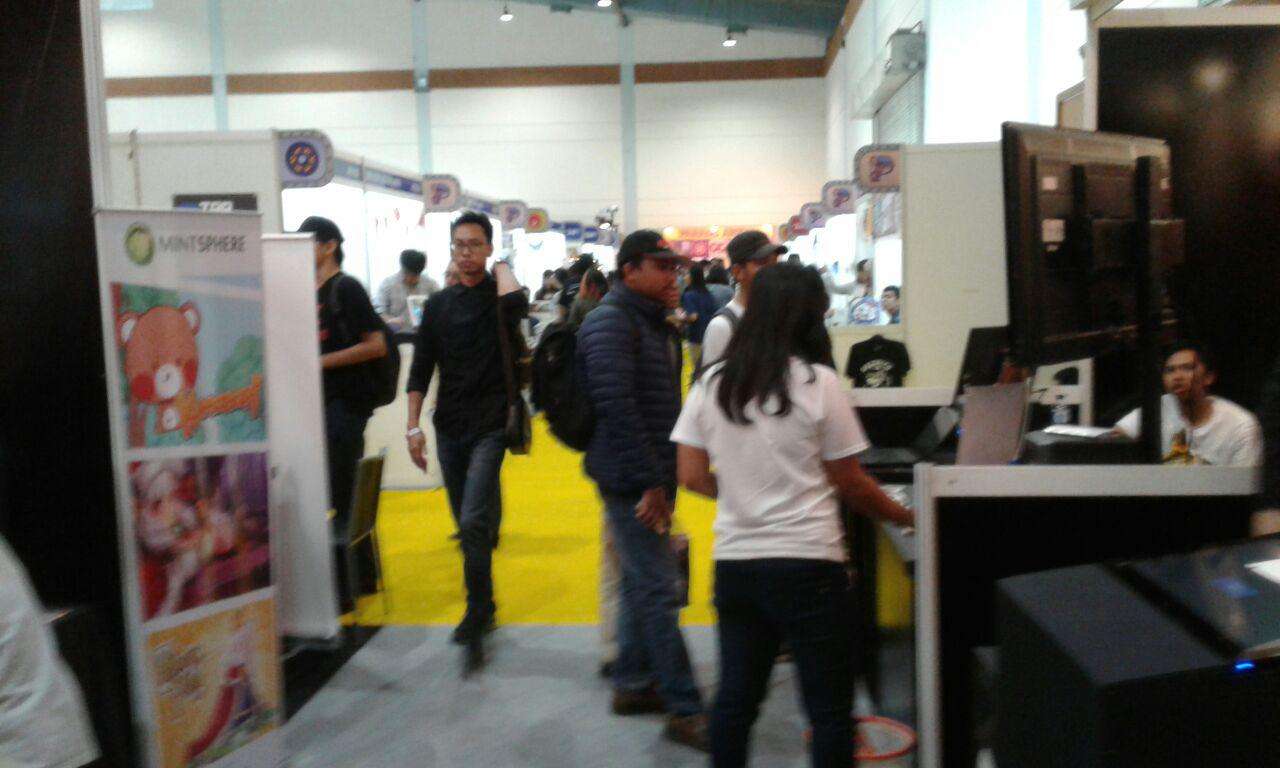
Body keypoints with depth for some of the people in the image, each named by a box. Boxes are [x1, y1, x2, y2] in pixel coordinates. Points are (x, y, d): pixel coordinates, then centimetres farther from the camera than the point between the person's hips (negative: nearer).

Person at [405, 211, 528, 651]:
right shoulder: (438, 305, 10)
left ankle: (478, 612, -1)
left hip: (490, 427, -5)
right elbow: (421, 370, 9)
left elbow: (516, 303, -29)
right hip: (449, 428, 5)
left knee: (474, 523, -16)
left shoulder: (498, 295, -2)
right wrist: (413, 426, 2)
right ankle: (484, 606, 28)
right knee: (468, 524, 13)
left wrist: (502, 267, -10)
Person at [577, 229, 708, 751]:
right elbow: (616, 407, -23)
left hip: (653, 477, 10)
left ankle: (631, 684, 31)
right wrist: (650, 482, -22)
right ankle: (684, 711, 3)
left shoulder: (657, 325, 15)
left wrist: (664, 475, 16)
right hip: (631, 480, -10)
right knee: (659, 593, -5)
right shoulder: (611, 322, -15)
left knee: (642, 585, 18)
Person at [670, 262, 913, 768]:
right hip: (807, 564, -4)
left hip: (735, 561, 5)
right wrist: (903, 516, 13)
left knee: (735, 698, 14)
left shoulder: (711, 384, 3)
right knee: (829, 707, 9)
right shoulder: (817, 382, -9)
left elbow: (692, 477, 4)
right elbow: (848, 482, -3)